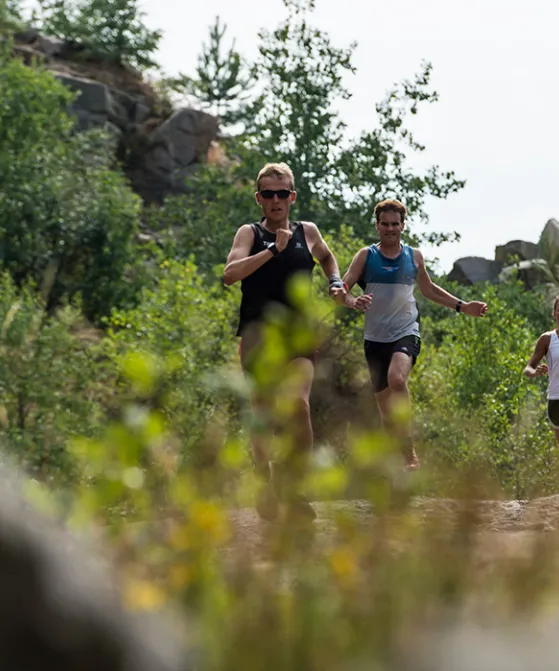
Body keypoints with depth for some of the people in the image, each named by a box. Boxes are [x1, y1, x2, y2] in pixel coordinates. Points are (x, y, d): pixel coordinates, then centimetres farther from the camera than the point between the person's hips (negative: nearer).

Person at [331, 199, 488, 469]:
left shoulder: (414, 256, 8)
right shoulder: (366, 256, 3)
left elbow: (428, 289, 25)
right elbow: (343, 288, -4)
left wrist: (462, 306, 21)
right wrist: (344, 297, -28)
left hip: (406, 333, -2)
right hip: (375, 338, 2)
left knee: (397, 378, -32)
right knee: (385, 406, 5)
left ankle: (409, 451, -27)